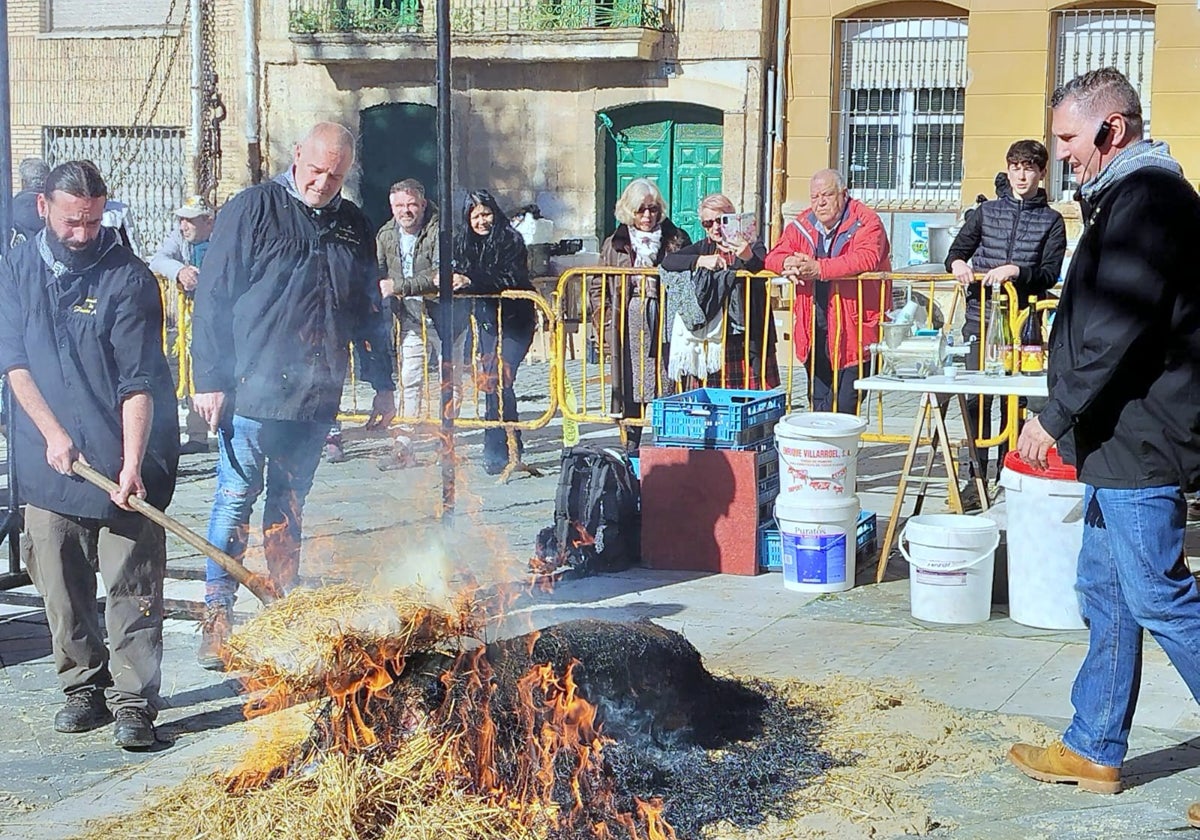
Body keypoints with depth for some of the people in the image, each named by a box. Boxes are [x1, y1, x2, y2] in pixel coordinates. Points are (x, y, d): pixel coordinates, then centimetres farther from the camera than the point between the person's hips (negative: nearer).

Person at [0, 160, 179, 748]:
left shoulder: (127, 278, -7)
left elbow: (138, 383, -12)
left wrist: (132, 465, -21)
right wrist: (53, 433, -8)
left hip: (119, 462, -3)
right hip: (48, 461, 4)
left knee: (132, 588, -3)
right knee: (61, 585, 9)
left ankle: (133, 702, 2)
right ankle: (84, 688, 23)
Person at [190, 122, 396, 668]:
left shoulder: (353, 225, 11)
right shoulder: (253, 209, -4)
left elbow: (369, 311, 18)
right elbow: (213, 298, -6)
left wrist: (382, 385, 15)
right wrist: (209, 380, -11)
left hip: (316, 396, 4)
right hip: (253, 389, -4)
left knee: (289, 505, 13)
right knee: (236, 499, -2)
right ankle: (217, 621, 3)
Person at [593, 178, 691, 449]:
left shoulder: (676, 240, 8)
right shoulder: (615, 245, 12)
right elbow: (597, 287, 14)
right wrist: (606, 323, 3)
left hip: (665, 326, -1)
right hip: (627, 331, 1)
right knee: (629, 392, 3)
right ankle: (630, 449, 12)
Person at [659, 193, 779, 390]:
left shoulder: (753, 247, 2)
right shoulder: (704, 248, 14)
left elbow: (763, 269, -19)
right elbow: (668, 261, 0)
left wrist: (748, 258, -41)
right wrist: (701, 260, -16)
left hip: (748, 340, -3)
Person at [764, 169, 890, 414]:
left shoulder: (866, 222, -7)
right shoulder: (802, 225, 12)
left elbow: (866, 259, -24)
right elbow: (773, 257, 8)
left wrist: (818, 268, -29)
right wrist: (789, 263, -17)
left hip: (854, 328, -6)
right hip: (814, 329, 6)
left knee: (844, 407, -10)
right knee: (819, 405, 11)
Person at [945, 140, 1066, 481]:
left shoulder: (1051, 220, 6)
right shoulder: (986, 211, 12)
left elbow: (1050, 274, -2)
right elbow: (956, 251, 16)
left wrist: (1016, 271, -19)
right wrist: (957, 263, -7)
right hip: (980, 316, 1)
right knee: (977, 397, -3)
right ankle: (976, 475, 3)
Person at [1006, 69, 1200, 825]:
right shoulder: (1131, 196, 17)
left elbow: (1117, 333, -23)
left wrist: (1057, 416, -17)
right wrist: (1072, 420, 18)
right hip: (1122, 440, 11)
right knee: (1105, 591, 14)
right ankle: (1095, 750, 23)